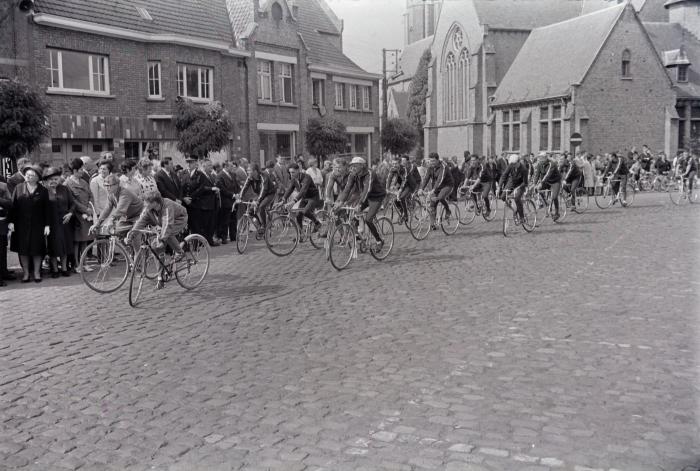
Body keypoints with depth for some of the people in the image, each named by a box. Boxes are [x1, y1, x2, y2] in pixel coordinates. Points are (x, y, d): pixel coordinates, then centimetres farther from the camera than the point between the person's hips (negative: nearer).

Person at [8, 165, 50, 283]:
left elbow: (46, 209, 2)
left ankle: (37, 273, 13)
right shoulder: (18, 188, 4)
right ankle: (26, 273, 13)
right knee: (23, 250, 4)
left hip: (37, 225, -1)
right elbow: (13, 205, 2)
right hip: (21, 225, 1)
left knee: (37, 249, 2)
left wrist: (47, 225, -3)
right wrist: (11, 221, -5)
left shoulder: (43, 191, 2)